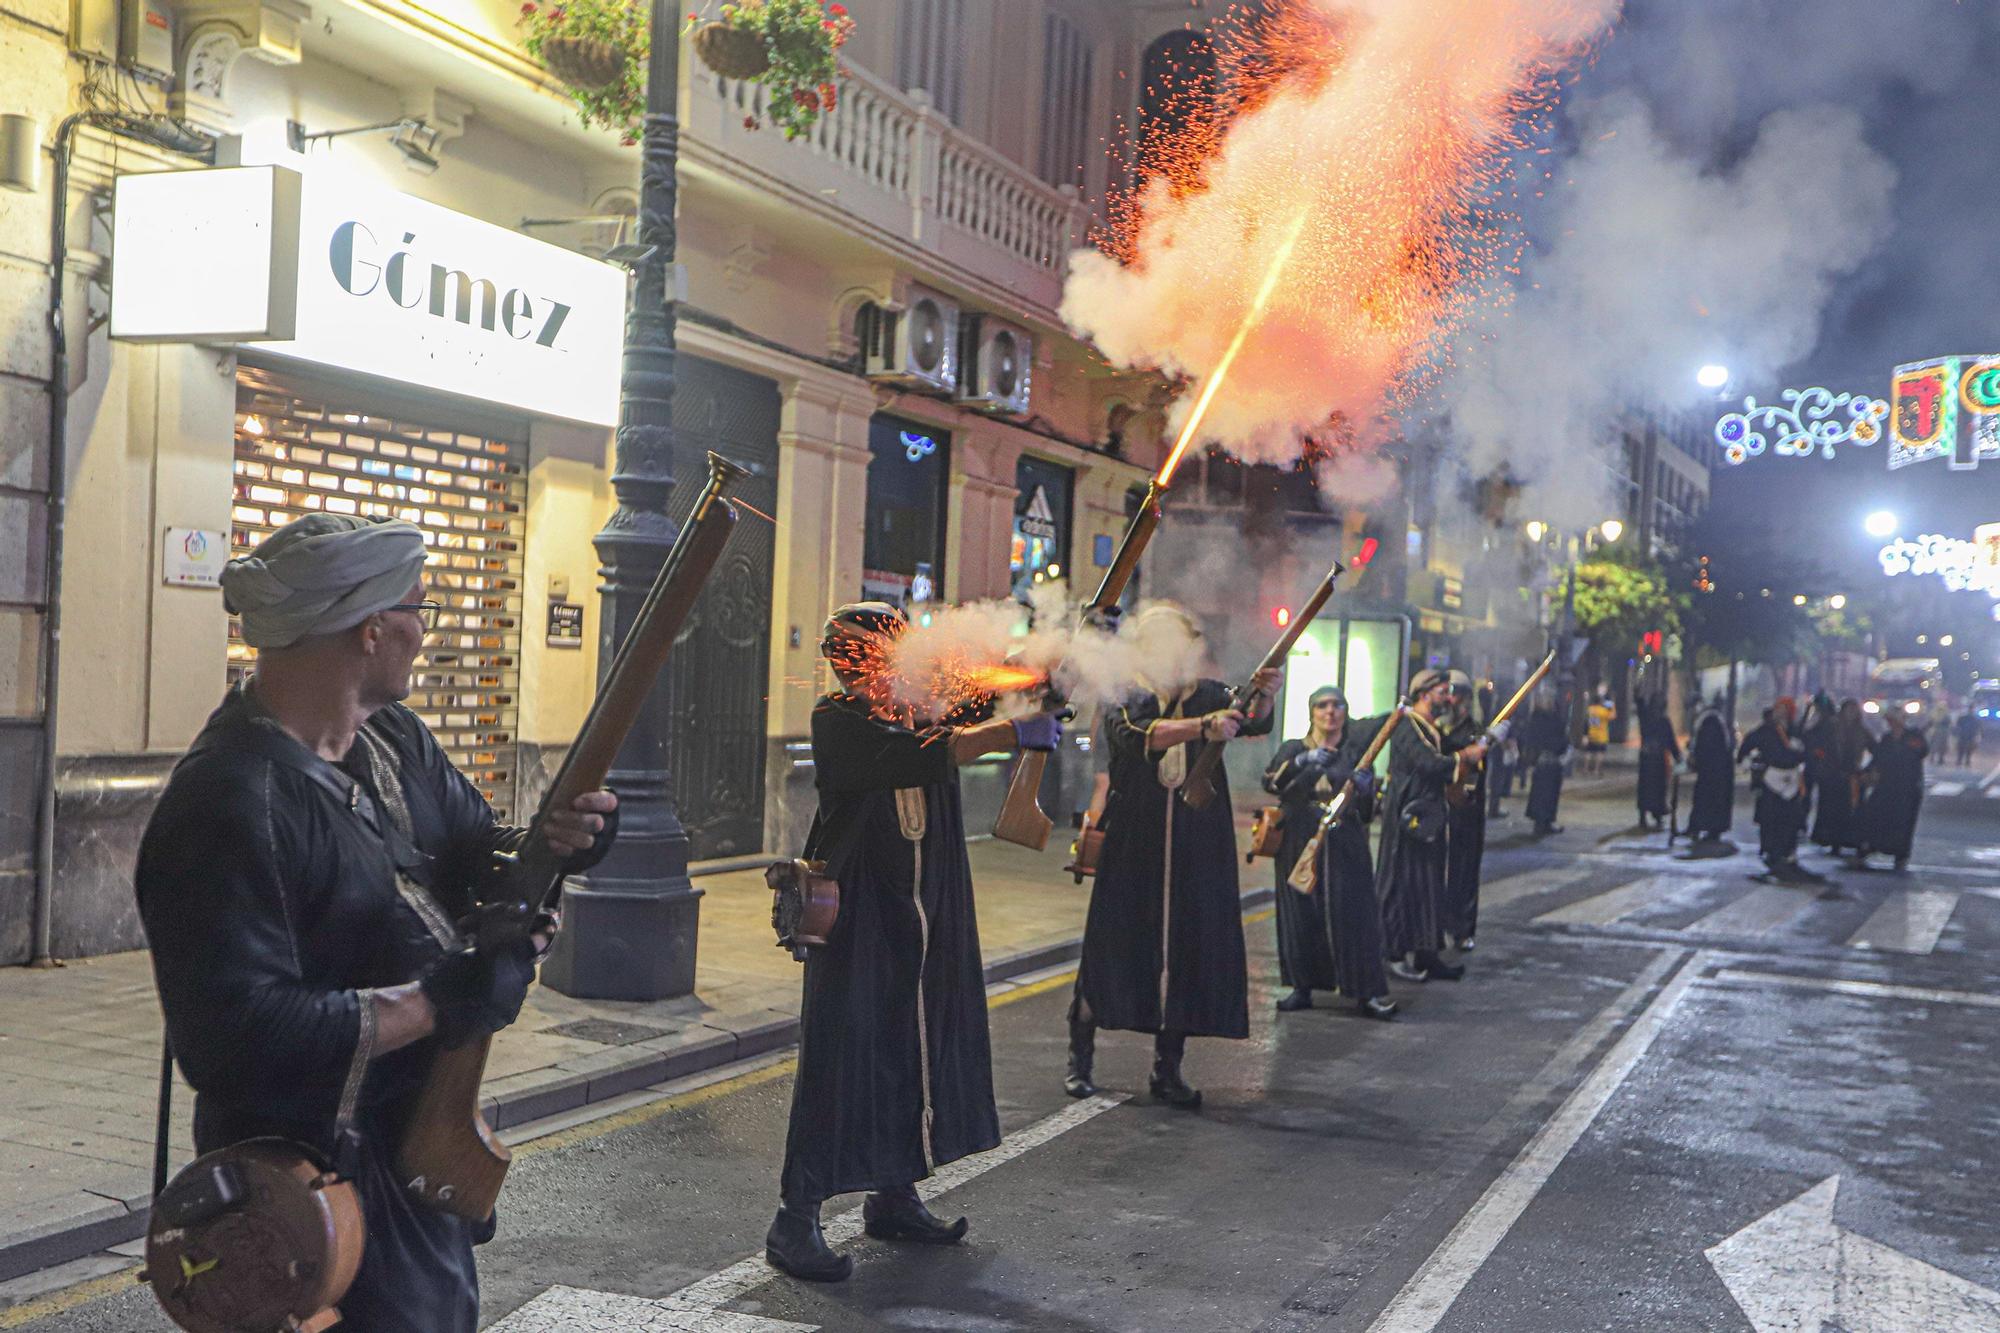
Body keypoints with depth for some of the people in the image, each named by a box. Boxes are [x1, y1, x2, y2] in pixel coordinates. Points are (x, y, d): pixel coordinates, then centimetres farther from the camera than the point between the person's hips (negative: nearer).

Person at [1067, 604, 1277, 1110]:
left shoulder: (1211, 696, 7)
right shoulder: (1126, 701, 0)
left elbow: (1251, 723, -13)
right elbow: (1140, 736, -22)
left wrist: (1264, 698, -35)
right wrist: (1202, 726, -38)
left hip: (1198, 852, 2)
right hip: (1133, 847, -2)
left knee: (1189, 949, 1)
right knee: (1113, 943, 1)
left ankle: (1167, 1068, 12)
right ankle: (1080, 1058, 15)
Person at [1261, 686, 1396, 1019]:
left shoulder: (1356, 749, 11)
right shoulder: (1294, 749, 10)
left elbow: (1368, 810, 12)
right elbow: (1271, 782, -9)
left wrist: (1364, 788, -10)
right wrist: (1302, 762, -24)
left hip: (1345, 847, 0)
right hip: (1300, 845, 0)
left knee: (1352, 914, -6)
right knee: (1301, 915, -1)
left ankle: (1368, 991, -3)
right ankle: (1302, 986, 10)